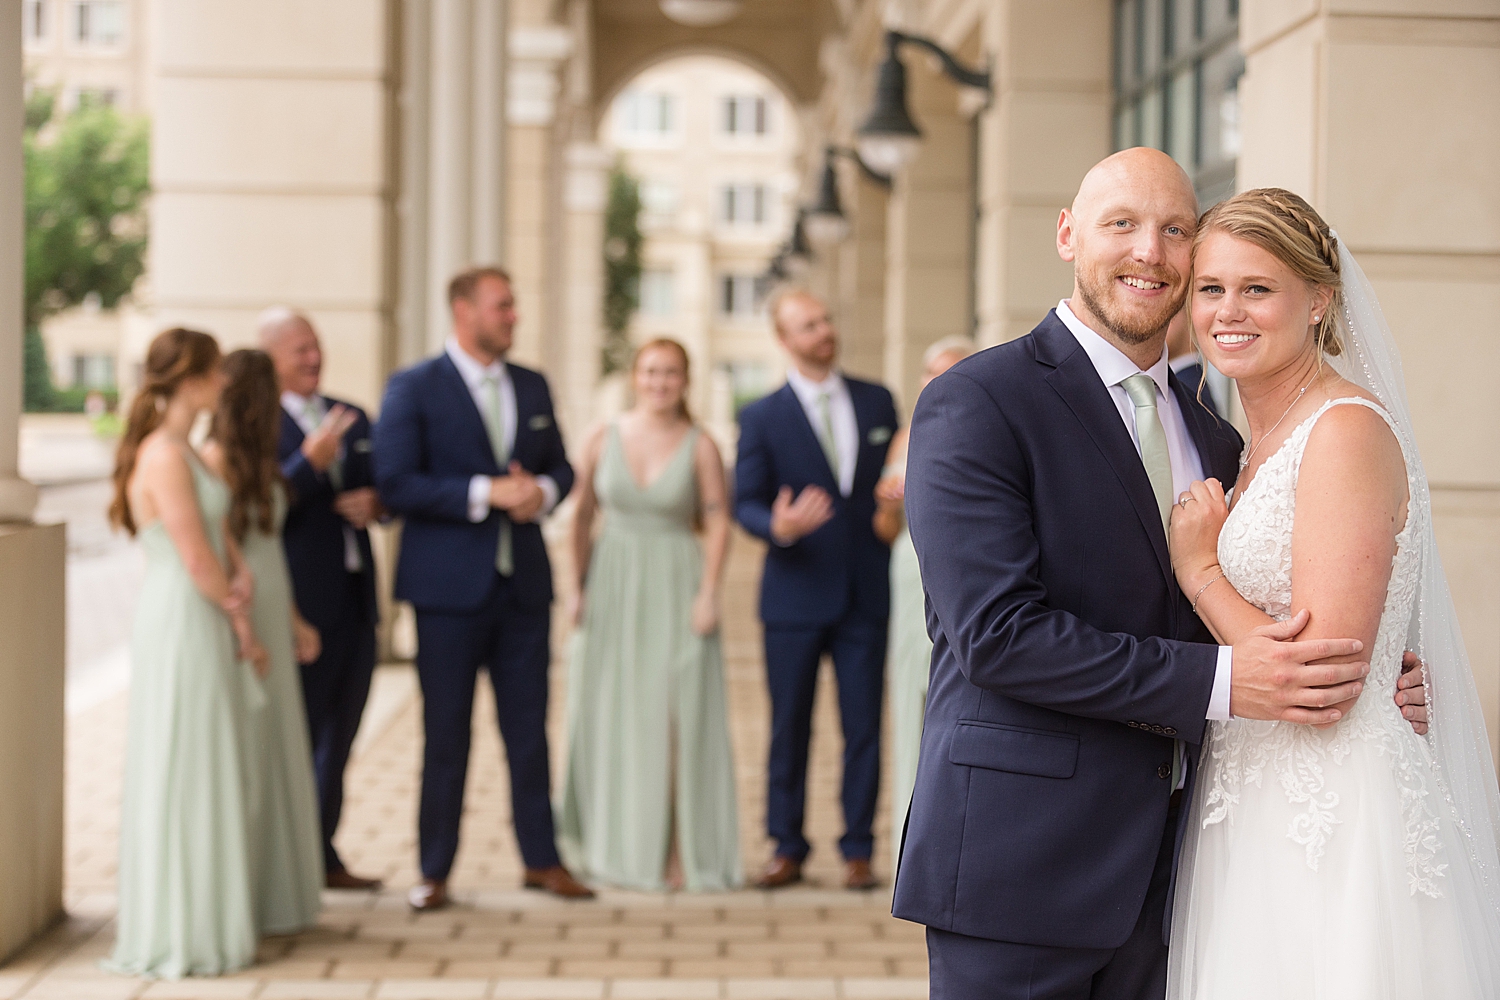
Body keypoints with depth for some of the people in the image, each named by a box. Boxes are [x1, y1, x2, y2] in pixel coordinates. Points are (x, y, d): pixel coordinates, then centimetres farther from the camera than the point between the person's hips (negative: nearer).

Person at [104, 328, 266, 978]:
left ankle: (200, 919, 26)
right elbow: (197, 562, -18)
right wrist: (240, 619, -4)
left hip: (205, 625, 10)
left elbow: (220, 537, 13)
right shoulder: (165, 456, -18)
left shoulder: (178, 450, 13)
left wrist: (238, 576, -7)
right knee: (184, 775, -1)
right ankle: (181, 932, 9)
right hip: (184, 627, -10)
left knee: (209, 775, 16)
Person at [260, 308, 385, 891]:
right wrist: (310, 461, -27)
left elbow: (380, 488, 19)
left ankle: (322, 857, 28)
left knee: (337, 740, 16)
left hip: (356, 602, 7)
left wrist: (374, 503, -4)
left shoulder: (352, 419, 13)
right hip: (301, 606, -7)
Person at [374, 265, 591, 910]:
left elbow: (559, 466, 17)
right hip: (450, 585, -4)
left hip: (523, 584, 4)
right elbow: (395, 484, -13)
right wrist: (486, 494, -19)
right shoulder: (413, 389, -5)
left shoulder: (532, 387, 11)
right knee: (446, 735, 4)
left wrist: (542, 491, -7)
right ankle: (435, 871, 14)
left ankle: (541, 859, 19)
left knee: (529, 729, 8)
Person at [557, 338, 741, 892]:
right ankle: (612, 844, 21)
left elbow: (719, 524, -4)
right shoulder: (603, 439, 3)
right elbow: (582, 519, 7)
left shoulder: (700, 446, -2)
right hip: (613, 589, 2)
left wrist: (708, 593, -12)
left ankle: (680, 849, 1)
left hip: (676, 590, -2)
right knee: (610, 719, 7)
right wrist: (579, 588, 2)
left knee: (677, 719, -4)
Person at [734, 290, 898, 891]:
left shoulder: (877, 402, 8)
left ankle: (858, 850, 13)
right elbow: (745, 503, -2)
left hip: (866, 593, 2)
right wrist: (779, 527, -23)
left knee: (864, 728, 3)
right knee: (789, 727, 5)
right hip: (796, 593, -1)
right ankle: (787, 848, 16)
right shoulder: (762, 418, 0)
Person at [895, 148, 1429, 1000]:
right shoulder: (976, 404, -8)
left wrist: (1364, 689, 0)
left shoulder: (1215, 440, 14)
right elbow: (995, 632, -18)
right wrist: (1218, 681, -21)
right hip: (1020, 863, -6)